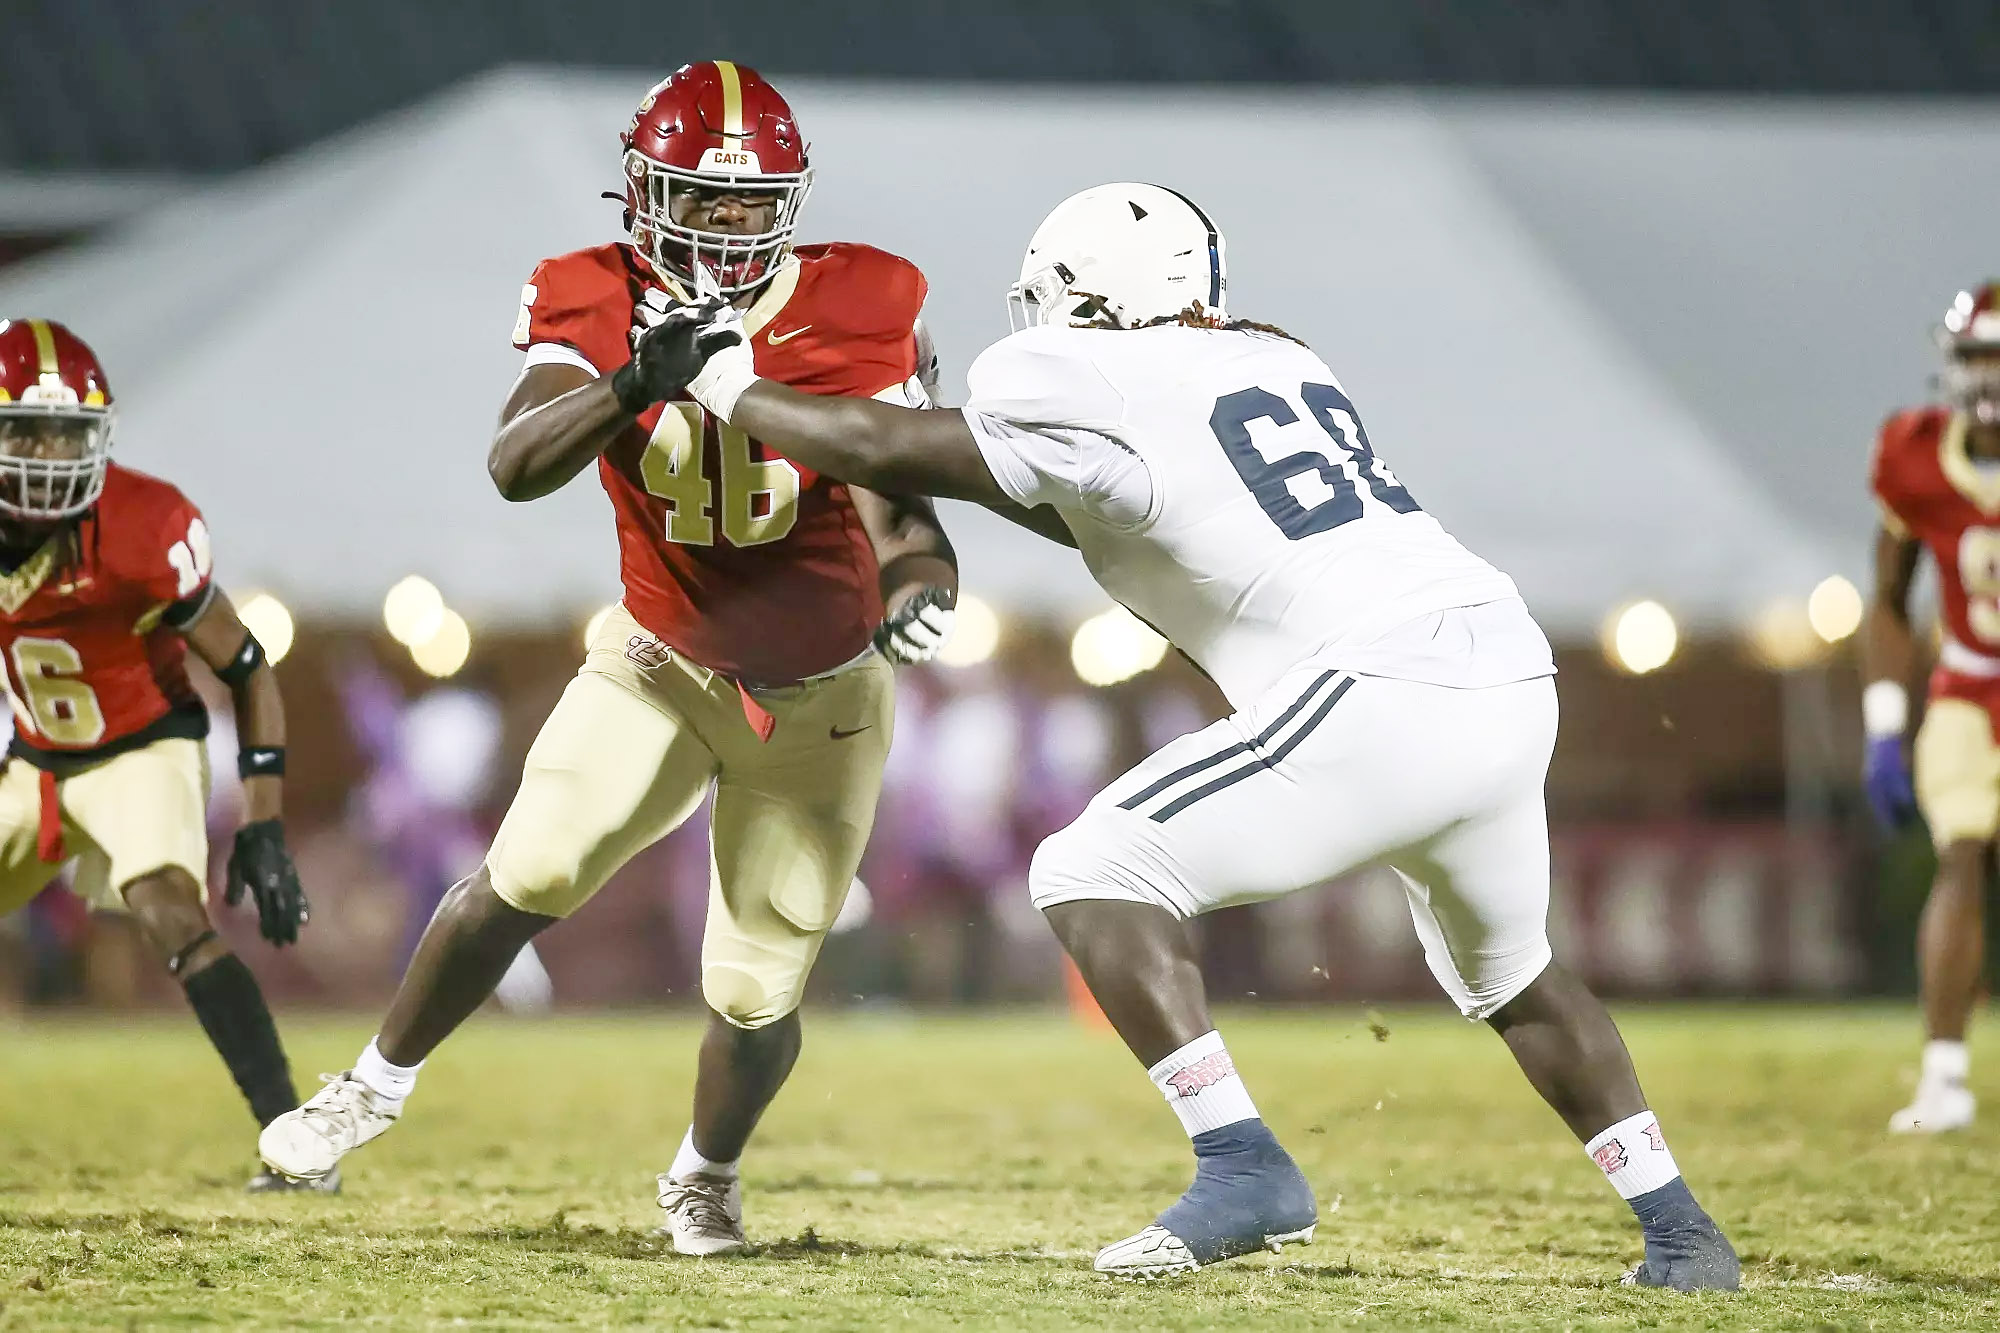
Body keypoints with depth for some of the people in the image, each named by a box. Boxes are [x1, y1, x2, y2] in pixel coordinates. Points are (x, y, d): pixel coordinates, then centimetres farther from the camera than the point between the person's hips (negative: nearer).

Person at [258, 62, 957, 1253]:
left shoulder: (859, 312, -16)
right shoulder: (599, 306, -15)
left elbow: (894, 498, -16)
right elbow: (515, 467, -31)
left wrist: (920, 578, -39)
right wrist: (637, 382, -48)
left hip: (820, 701, 0)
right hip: (663, 665, 1)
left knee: (757, 996, -2)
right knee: (526, 878, -16)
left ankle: (706, 1177, 31)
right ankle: (376, 1088, 9)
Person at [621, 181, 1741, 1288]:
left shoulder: (1094, 389, 1)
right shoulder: (1280, 363, 23)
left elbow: (882, 454, 9)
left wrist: (723, 381, 21)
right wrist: (1017, 484, 31)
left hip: (1384, 690, -8)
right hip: (1515, 685, 8)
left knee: (1095, 875, -2)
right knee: (1511, 973, 30)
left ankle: (1244, 1167, -12)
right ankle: (1680, 1231, 27)